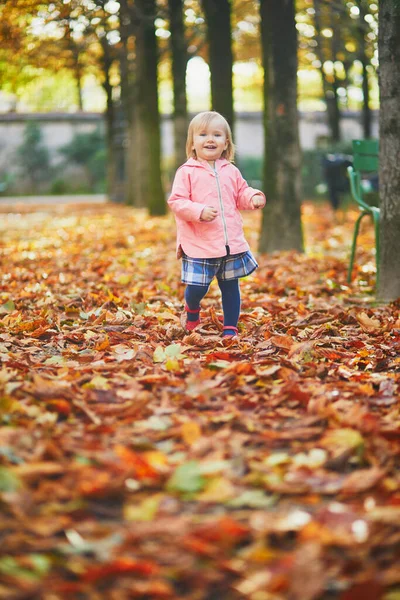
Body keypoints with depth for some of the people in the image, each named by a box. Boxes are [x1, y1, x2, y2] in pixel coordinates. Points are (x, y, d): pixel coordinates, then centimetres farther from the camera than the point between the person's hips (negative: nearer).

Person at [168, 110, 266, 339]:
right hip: (199, 244, -4)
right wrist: (199, 212, -24)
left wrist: (254, 197, -4)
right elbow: (176, 201, -10)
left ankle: (230, 328, 23)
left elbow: (241, 194, 18)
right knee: (197, 287, -3)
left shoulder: (231, 171, 8)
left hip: (232, 242, 4)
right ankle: (192, 311, 31)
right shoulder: (187, 172, -6)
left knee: (230, 286, 10)